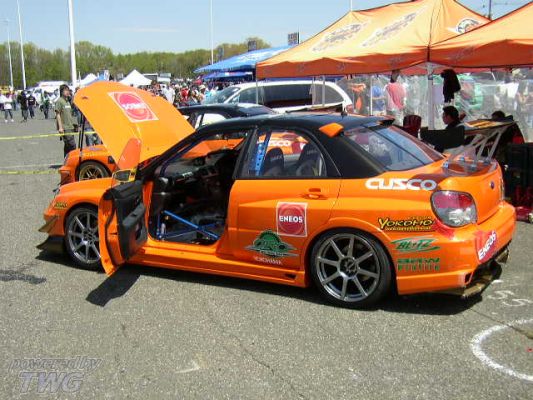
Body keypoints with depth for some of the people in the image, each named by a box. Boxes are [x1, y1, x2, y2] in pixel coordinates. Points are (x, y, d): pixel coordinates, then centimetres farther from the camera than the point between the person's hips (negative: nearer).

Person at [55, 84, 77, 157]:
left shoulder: (68, 101, 18)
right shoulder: (59, 101, -6)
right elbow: (58, 115, -10)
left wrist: (73, 125, 20)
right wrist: (60, 127, -17)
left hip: (70, 127, 8)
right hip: (65, 128, -8)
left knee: (67, 146, 11)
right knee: (72, 145, -16)